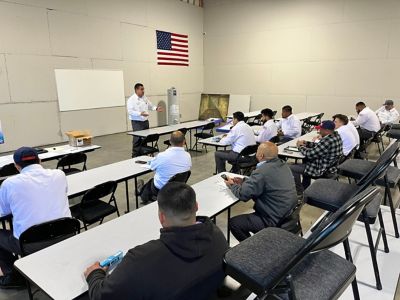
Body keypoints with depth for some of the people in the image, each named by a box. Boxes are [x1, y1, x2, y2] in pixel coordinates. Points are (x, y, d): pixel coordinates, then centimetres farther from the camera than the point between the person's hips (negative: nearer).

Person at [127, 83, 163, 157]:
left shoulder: (144, 98, 11)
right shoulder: (131, 99, -11)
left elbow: (150, 106, 23)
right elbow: (130, 111, -18)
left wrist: (156, 108, 4)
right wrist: (140, 114, -29)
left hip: (145, 121, 7)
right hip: (137, 122, -7)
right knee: (137, 140, -6)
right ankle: (135, 156, 3)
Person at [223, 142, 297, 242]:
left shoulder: (262, 171, -26)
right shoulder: (282, 165, 2)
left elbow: (243, 194, -18)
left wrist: (232, 185, 1)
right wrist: (243, 181, 11)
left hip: (275, 221, -9)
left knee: (233, 223, 3)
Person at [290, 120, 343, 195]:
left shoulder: (327, 141, -31)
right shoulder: (336, 135, 0)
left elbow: (310, 154, -25)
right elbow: (319, 146, 13)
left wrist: (301, 146, -8)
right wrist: (307, 143, 2)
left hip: (322, 169, -10)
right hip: (330, 165, 11)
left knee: (292, 168, -5)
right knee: (306, 160, 32)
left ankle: (300, 192, 11)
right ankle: (305, 187, 38)